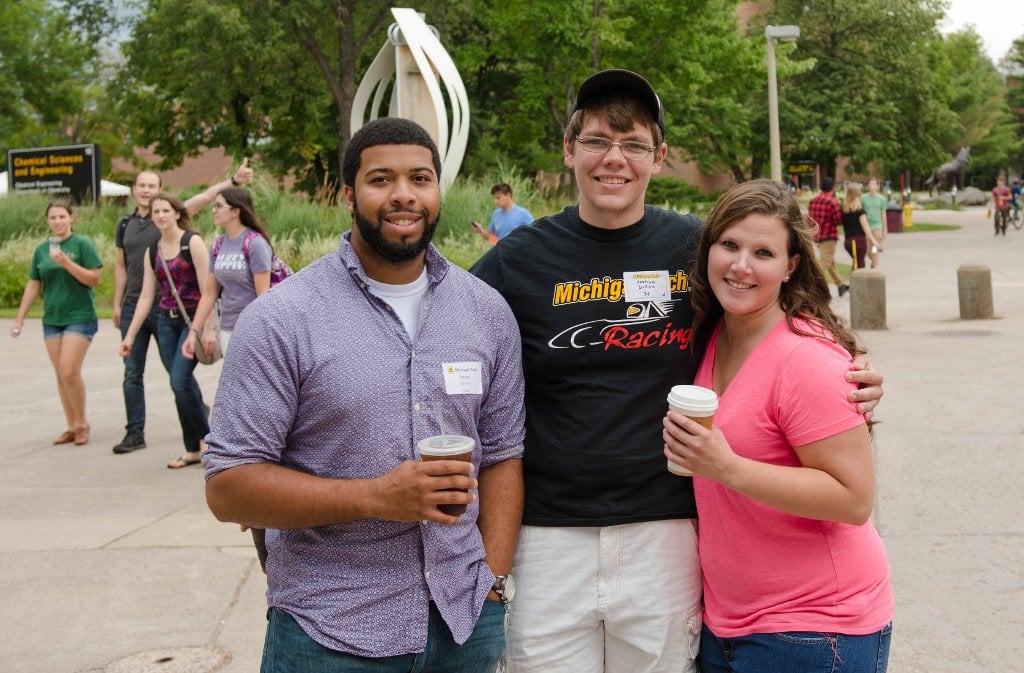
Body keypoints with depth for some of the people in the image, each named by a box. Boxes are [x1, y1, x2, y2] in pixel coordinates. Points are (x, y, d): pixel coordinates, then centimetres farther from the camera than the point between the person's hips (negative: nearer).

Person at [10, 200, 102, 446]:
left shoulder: (82, 244, -4)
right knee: (61, 376, 5)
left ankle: (82, 423, 5)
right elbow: (33, 286, 15)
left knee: (69, 372, -12)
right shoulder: (41, 250, 9)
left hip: (79, 317, -5)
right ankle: (71, 427, 14)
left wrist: (66, 263, -20)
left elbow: (94, 279, -10)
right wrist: (20, 318, 14)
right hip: (52, 319, 5)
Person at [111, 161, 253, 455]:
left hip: (164, 306, -4)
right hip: (133, 307, 4)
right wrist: (117, 304, 12)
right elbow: (120, 267, 16)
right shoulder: (125, 224, 10)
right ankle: (135, 433, 13)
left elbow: (203, 197, -17)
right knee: (132, 373, 6)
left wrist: (233, 181, -29)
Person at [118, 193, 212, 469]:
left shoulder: (192, 242, -7)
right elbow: (146, 296, 12)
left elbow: (206, 289, -13)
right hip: (166, 322, 6)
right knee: (181, 385, 6)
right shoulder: (152, 251, 11)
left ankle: (205, 436, 3)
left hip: (192, 319, -6)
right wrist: (130, 335, 9)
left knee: (180, 381, -16)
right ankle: (193, 449, 13)